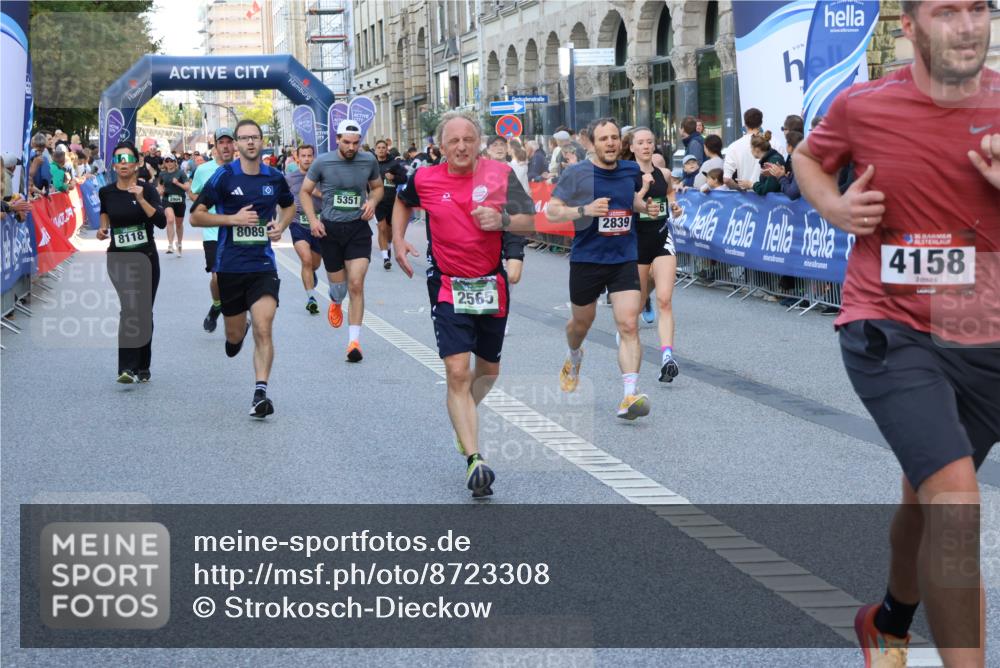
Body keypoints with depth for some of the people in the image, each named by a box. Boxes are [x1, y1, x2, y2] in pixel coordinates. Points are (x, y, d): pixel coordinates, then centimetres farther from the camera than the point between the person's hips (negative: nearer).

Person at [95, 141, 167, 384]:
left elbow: (162, 222, -21)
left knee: (143, 314, 8)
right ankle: (127, 368, -25)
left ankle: (142, 368, 23)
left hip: (146, 258, 0)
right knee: (128, 310, -18)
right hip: (118, 259, 0)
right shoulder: (106, 192, 0)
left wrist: (141, 200, -29)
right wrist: (103, 228, 7)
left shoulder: (147, 190, -7)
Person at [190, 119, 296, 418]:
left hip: (263, 264, 0)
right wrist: (233, 219, -15)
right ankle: (240, 328, 49)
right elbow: (196, 216, -4)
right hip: (230, 266, 0)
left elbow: (289, 206, 25)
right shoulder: (224, 176, -5)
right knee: (234, 335, 12)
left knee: (263, 330, -15)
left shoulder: (275, 178, 4)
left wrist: (281, 226, 5)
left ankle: (260, 392, -13)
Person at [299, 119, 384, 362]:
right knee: (338, 284, 11)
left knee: (356, 284, -12)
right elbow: (305, 191, 5)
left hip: (359, 229, 0)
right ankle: (335, 301, 51)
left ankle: (354, 340, -8)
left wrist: (373, 201, -6)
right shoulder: (322, 162, -5)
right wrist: (313, 220, -7)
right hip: (330, 229, 0)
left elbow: (378, 187, 16)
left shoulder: (369, 161, -1)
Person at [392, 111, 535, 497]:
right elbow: (402, 202, 20)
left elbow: (531, 221, -1)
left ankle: (462, 416, 48)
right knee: (457, 371, -15)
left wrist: (502, 220, -21)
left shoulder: (501, 175, -3)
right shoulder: (424, 180, -2)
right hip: (448, 287, -2)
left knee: (488, 370, 16)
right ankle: (474, 459, -18)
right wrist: (398, 241, 7)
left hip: (492, 286, 2)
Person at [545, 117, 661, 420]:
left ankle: (630, 397, -19)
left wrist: (647, 207, 2)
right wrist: (585, 210, -24)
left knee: (629, 325, -14)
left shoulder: (631, 170, 3)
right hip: (586, 259, -1)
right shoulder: (576, 173, -9)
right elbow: (552, 210, -9)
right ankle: (574, 357, 55)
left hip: (624, 259, 1)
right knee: (582, 321, 19)